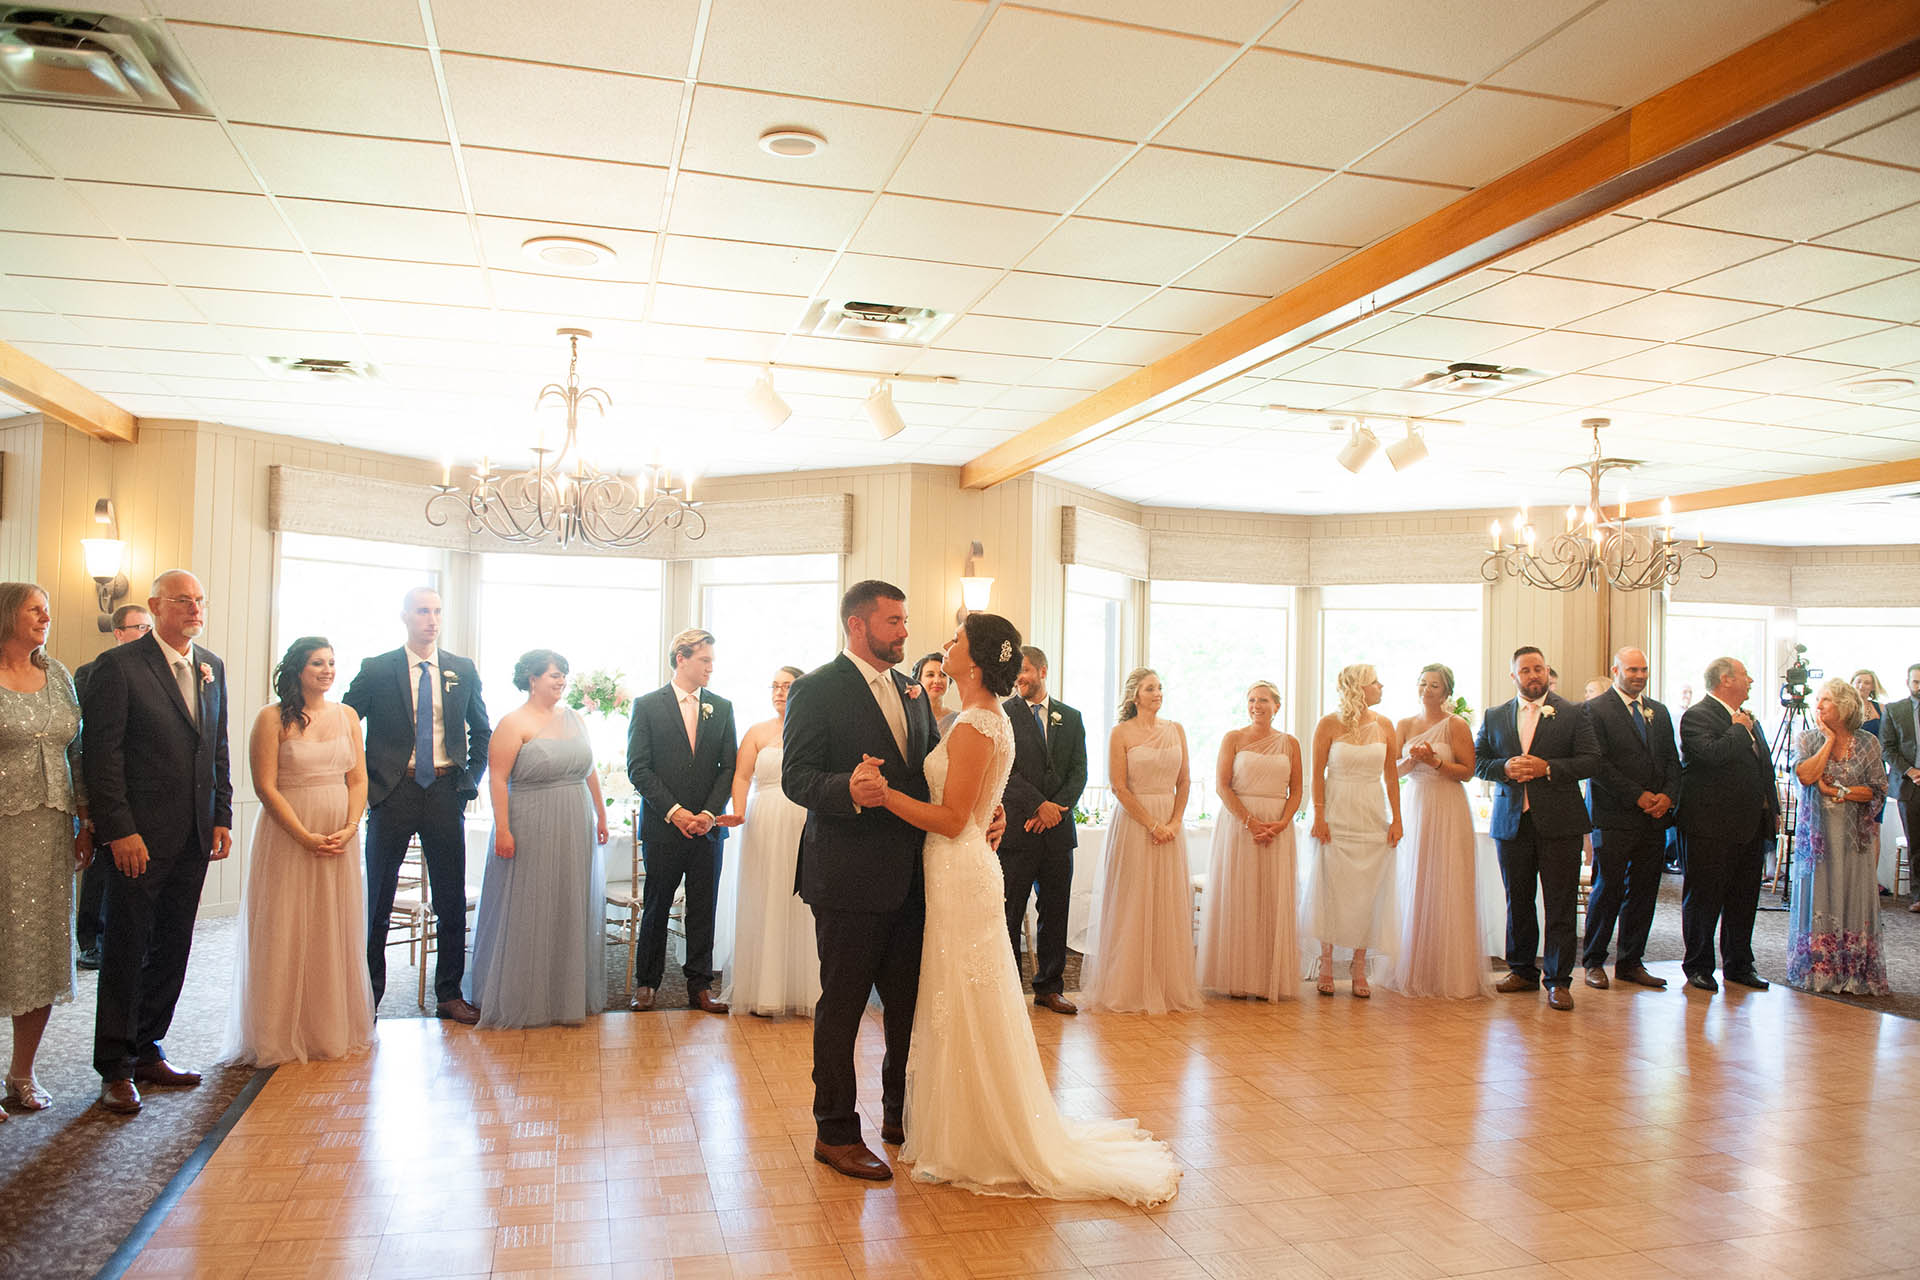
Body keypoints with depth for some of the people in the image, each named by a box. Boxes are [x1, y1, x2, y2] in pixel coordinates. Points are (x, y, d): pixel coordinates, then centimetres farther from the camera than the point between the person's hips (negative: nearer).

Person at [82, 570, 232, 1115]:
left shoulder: (212, 666, 11)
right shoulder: (119, 665, -7)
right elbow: (101, 753, -11)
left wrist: (222, 817, 9)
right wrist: (119, 830, -15)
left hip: (194, 837, 6)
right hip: (140, 836, -6)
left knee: (172, 948, 12)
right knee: (125, 949, 4)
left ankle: (148, 1051, 26)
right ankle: (115, 1069, 15)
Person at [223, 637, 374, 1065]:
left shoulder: (347, 716, 8)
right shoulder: (272, 719, -5)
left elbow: (358, 780, 7)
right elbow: (265, 786, -10)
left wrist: (349, 829, -8)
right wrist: (305, 837, -16)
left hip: (341, 840, 4)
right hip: (287, 837, -4)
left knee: (337, 934, 10)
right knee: (285, 936, 2)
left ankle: (334, 1030, 22)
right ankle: (282, 1037, 15)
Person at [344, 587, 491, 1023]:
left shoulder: (463, 670, 7)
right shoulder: (376, 669, 0)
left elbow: (482, 732, 16)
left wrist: (469, 780, 7)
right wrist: (365, 782, -3)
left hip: (446, 792, 2)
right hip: (392, 792, -2)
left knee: (452, 900, 5)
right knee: (377, 898, 5)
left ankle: (449, 995, 16)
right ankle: (367, 998, 17)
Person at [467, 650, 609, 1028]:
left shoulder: (575, 719, 10)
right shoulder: (514, 723, -8)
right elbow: (497, 778, -13)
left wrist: (601, 815, 14)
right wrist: (502, 829, -19)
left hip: (575, 832, 6)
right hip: (532, 832, -6)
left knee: (572, 909, 12)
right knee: (528, 913, 4)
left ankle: (570, 994, 25)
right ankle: (523, 998, 17)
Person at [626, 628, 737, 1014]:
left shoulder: (722, 708, 8)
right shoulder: (647, 705, 0)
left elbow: (729, 766, 6)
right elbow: (638, 768, -5)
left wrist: (710, 812, -8)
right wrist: (673, 811, -13)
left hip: (708, 826, 2)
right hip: (662, 826, -2)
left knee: (703, 910, 5)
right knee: (655, 908, 7)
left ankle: (699, 986, 14)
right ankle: (646, 983, 21)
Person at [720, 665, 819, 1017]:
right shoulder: (758, 732, 10)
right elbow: (741, 776, 2)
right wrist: (738, 814, -14)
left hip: (807, 826, 0)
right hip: (765, 826, 1)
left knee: (804, 906, 1)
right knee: (765, 905, 2)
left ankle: (803, 989, 10)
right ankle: (764, 992, 10)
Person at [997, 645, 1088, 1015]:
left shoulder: (1071, 718, 11)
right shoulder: (1002, 714, -1)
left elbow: (1079, 772, 6)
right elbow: (1005, 770, -9)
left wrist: (1058, 807, -9)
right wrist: (1040, 805, -15)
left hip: (1058, 830, 4)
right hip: (1016, 829, -4)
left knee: (1055, 914, 9)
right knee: (1009, 914, 1)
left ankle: (1049, 987, 21)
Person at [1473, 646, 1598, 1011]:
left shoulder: (1572, 713, 4)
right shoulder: (1494, 717, 11)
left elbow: (1591, 759, -3)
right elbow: (1477, 761, 10)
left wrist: (1547, 768, -15)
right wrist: (1505, 768, -10)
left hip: (1559, 823, -2)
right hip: (1512, 821, 3)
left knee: (1561, 904, -1)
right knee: (1517, 902, 10)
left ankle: (1558, 980, 7)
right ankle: (1523, 970, 22)